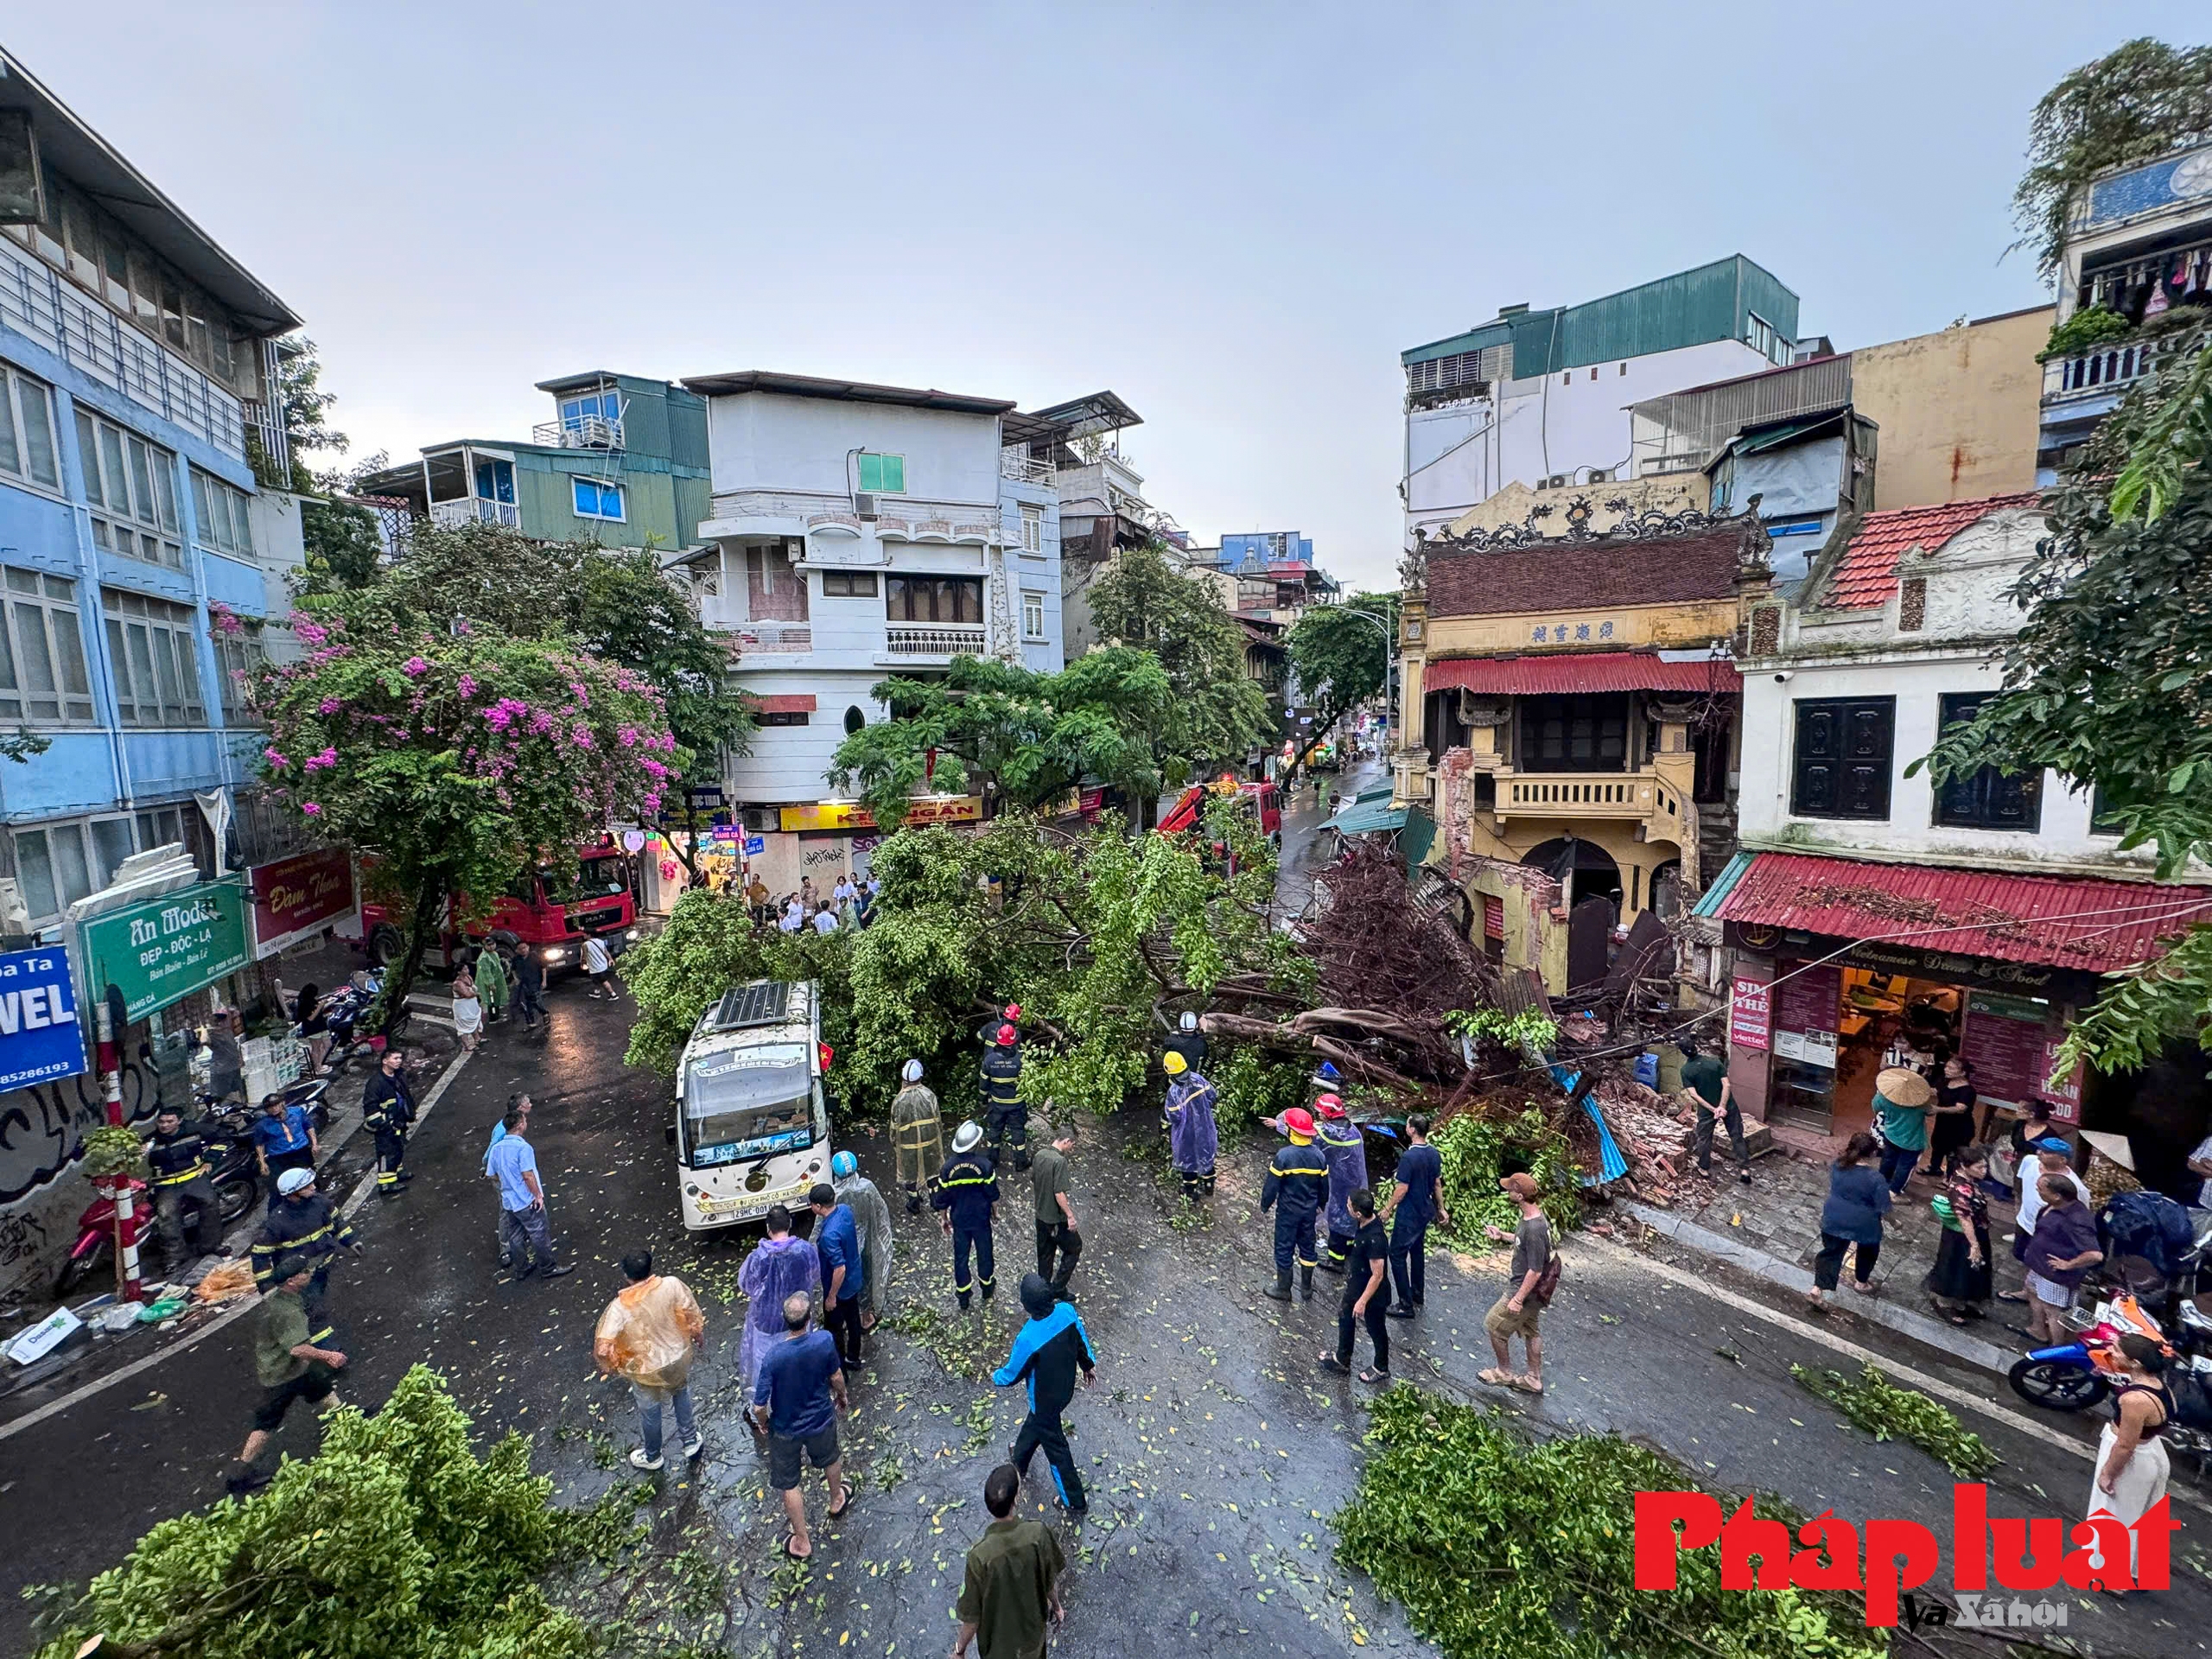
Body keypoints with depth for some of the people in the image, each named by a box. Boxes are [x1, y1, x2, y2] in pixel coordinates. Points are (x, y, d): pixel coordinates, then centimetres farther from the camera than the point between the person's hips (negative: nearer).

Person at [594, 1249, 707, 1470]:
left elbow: (603, 1348, -26)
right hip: (678, 1356, 2)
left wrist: (609, 1367, -4)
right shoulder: (672, 1285, -24)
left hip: (647, 1369, -2)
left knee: (649, 1412, 26)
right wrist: (699, 1335, 7)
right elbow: (691, 1314, -12)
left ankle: (652, 1456, 50)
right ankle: (691, 1441, 47)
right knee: (682, 1396, 31)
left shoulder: (619, 1307, -29)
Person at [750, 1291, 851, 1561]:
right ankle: (837, 1501, 59)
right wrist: (841, 1395, 10)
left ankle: (802, 1542, 42)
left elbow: (759, 1407, -25)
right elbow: (836, 1377, -11)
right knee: (830, 1459, 33)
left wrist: (763, 1423, -1)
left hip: (786, 1430, -2)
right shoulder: (825, 1341, -30)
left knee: (789, 1485, 24)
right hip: (821, 1420, 2)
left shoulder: (772, 1357, -35)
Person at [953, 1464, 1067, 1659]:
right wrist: (1056, 1605, 10)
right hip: (1033, 1629, 2)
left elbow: (972, 1616, -22)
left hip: (999, 1639, -2)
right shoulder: (1038, 1533, -31)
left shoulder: (980, 1555, -37)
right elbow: (1051, 1580, -11)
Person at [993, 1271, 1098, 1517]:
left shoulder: (1027, 1339, -40)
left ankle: (1076, 1504, 38)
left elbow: (1012, 1375, -19)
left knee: (1056, 1450, 19)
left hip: (1045, 1400, -6)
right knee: (1034, 1423, 33)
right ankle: (1019, 1461, 61)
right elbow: (1081, 1340, -4)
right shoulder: (1067, 1310, -25)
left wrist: (996, 1377, 4)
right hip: (1066, 1388, 6)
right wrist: (1089, 1364, 16)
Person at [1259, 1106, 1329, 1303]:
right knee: (1307, 1246, 20)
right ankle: (1306, 1289, 33)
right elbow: (1324, 1186, 3)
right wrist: (1319, 1204, 21)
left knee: (1284, 1249, 12)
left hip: (1288, 1211, -5)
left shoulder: (1284, 1155, -25)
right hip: (1310, 1211, 5)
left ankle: (1283, 1289, 26)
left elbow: (1272, 1185, -18)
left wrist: (1264, 1205, -1)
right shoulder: (1318, 1155, -9)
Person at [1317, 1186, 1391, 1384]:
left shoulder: (1375, 1239, -39)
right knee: (1345, 1318, 24)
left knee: (1376, 1330, 17)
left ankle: (1381, 1369, 43)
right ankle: (1342, 1361, 45)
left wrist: (1363, 1301, -20)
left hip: (1373, 1293, -8)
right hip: (1356, 1284, 8)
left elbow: (1378, 1275, -29)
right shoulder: (1363, 1223, -13)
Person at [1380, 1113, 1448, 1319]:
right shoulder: (1433, 1153, -3)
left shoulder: (1408, 1157, -27)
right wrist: (1441, 1208, 20)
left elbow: (1402, 1189, -22)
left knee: (1397, 1255, 3)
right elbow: (1438, 1184, 8)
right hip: (1425, 1212, 8)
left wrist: (1388, 1209, -9)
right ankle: (1418, 1297, 35)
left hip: (1408, 1215, -8)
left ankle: (1406, 1305, 8)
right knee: (1417, 1251, 22)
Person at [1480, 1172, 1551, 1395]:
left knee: (1494, 1325, 10)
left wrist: (1518, 1300, -22)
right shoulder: (1534, 1215, -6)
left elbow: (1535, 1271, -29)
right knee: (1530, 1330, 23)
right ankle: (1534, 1379, 39)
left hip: (1524, 1291, -9)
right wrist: (1503, 1235, 10)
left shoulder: (1534, 1229, -35)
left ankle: (1504, 1372, 30)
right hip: (1529, 1289, 9)